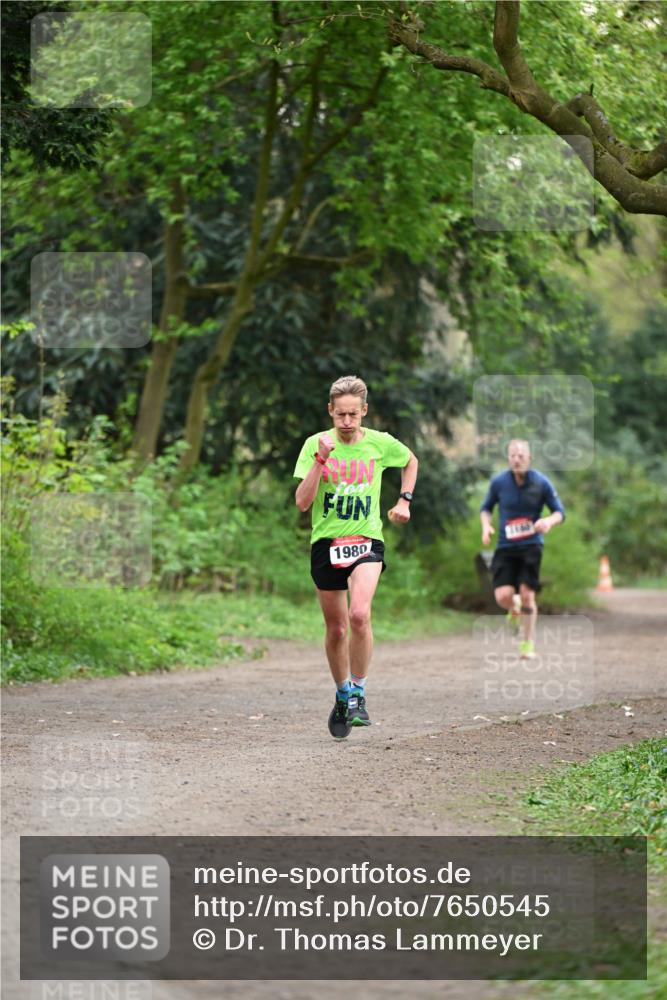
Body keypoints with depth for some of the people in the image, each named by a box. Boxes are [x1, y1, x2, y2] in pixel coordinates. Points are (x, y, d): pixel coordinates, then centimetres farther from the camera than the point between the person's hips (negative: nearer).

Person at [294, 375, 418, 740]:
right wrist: (321, 460, -22)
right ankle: (342, 696, 32)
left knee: (359, 615, -25)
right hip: (326, 542, 1)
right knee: (336, 628, 9)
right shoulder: (316, 444, -5)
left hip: (366, 540, -1)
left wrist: (404, 500, 11)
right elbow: (302, 502, -13)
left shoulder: (381, 443, -1)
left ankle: (358, 693, -9)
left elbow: (410, 461, 22)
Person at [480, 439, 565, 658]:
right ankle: (514, 609, 26)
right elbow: (486, 507, 14)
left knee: (527, 595, -6)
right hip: (505, 546, 1)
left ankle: (528, 643, 13)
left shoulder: (541, 482, -5)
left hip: (531, 545, -1)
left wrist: (549, 521, -21)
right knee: (503, 596, -13)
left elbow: (560, 512, 2)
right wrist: (486, 526, -6)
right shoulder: (498, 482, -2)